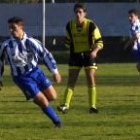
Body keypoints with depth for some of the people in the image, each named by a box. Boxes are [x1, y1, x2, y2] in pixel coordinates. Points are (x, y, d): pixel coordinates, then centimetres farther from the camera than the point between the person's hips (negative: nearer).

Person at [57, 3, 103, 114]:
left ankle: (93, 106, -1)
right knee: (71, 81, -4)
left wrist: (95, 51, -29)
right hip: (75, 55, 2)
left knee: (91, 80, -8)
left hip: (89, 55, -2)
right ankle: (65, 105, -6)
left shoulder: (91, 25, -14)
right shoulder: (70, 26, -4)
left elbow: (99, 42, -13)